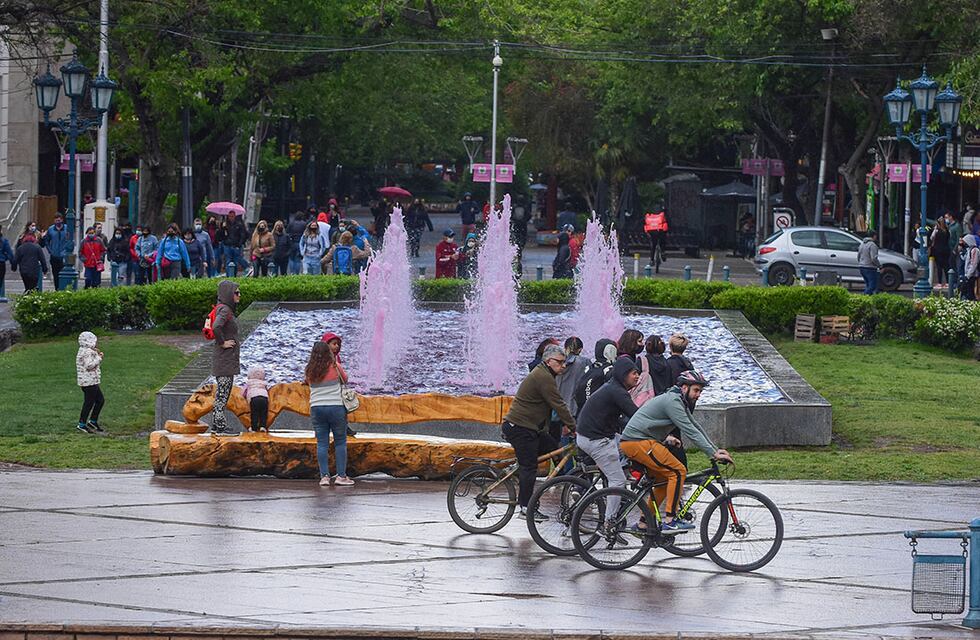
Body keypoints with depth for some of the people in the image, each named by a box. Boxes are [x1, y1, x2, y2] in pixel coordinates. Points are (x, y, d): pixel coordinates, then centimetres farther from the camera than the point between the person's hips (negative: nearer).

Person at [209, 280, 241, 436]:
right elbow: (216, 327, -34)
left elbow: (216, 327, 28)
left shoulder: (225, 309, 13)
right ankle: (220, 427, -5)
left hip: (227, 359, 10)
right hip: (224, 358, -10)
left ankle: (216, 426, 16)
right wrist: (222, 343, -21)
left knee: (221, 393, 13)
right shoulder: (224, 310, -17)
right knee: (223, 393, -7)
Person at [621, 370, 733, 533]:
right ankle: (669, 522, -13)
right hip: (639, 442, -11)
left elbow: (696, 427, 22)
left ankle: (644, 522, 20)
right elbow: (690, 432, -19)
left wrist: (716, 450, 15)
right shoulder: (672, 401, -14)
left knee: (666, 479, 17)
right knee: (678, 472, -11)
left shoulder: (679, 402, 19)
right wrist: (714, 454, -18)